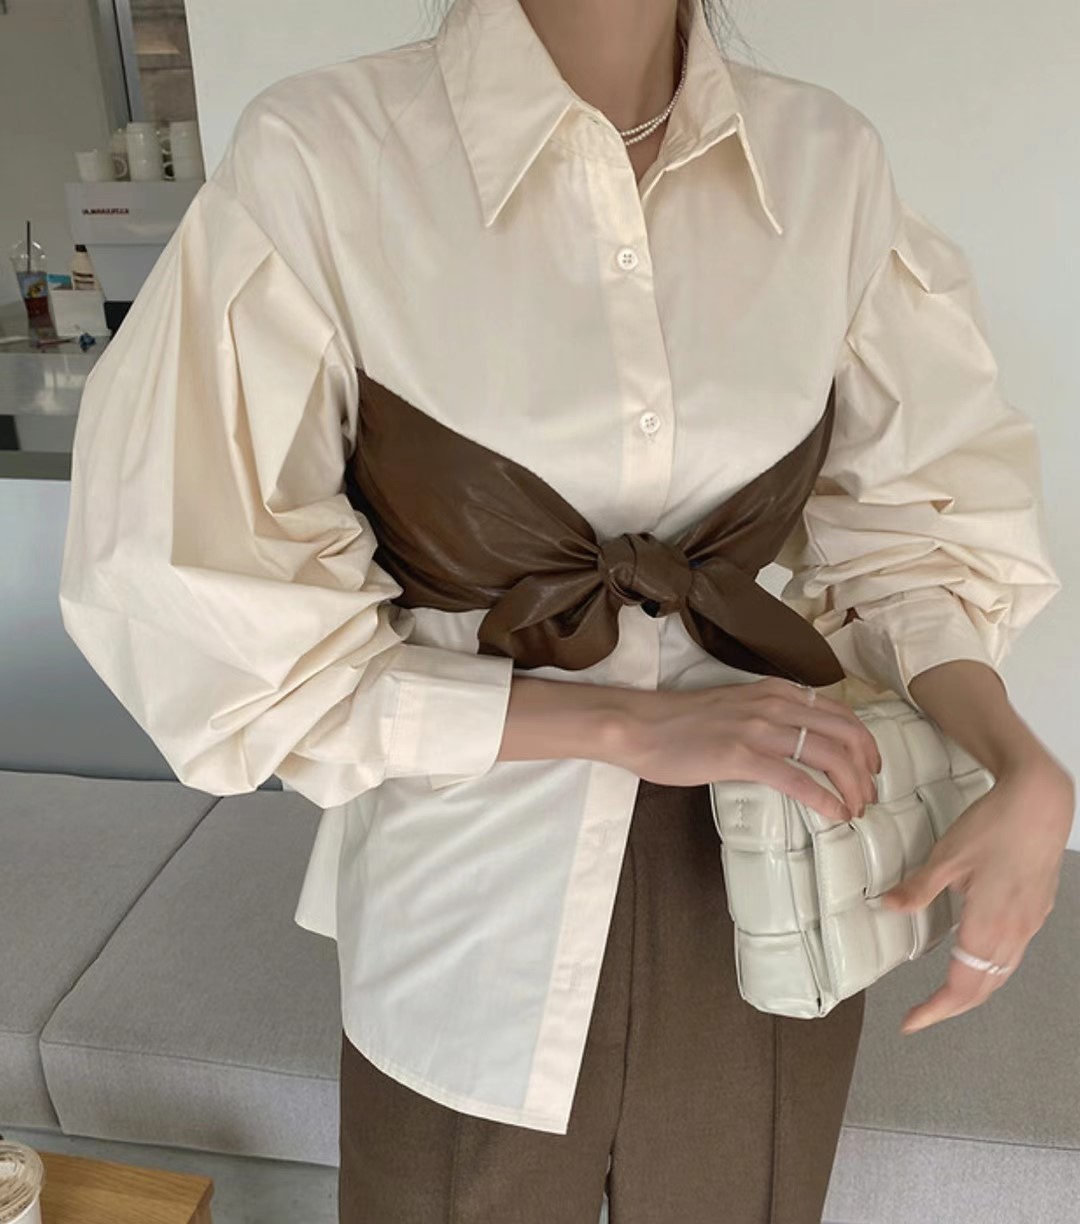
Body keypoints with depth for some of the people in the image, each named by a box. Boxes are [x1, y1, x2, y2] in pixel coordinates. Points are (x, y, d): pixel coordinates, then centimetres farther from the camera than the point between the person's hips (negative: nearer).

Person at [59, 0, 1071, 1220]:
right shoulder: (324, 151, -14)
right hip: (476, 922, -2)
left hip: (769, 907, 4)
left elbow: (910, 510, 4)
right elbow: (201, 609, -13)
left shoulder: (831, 162, -4)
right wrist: (626, 725, -18)